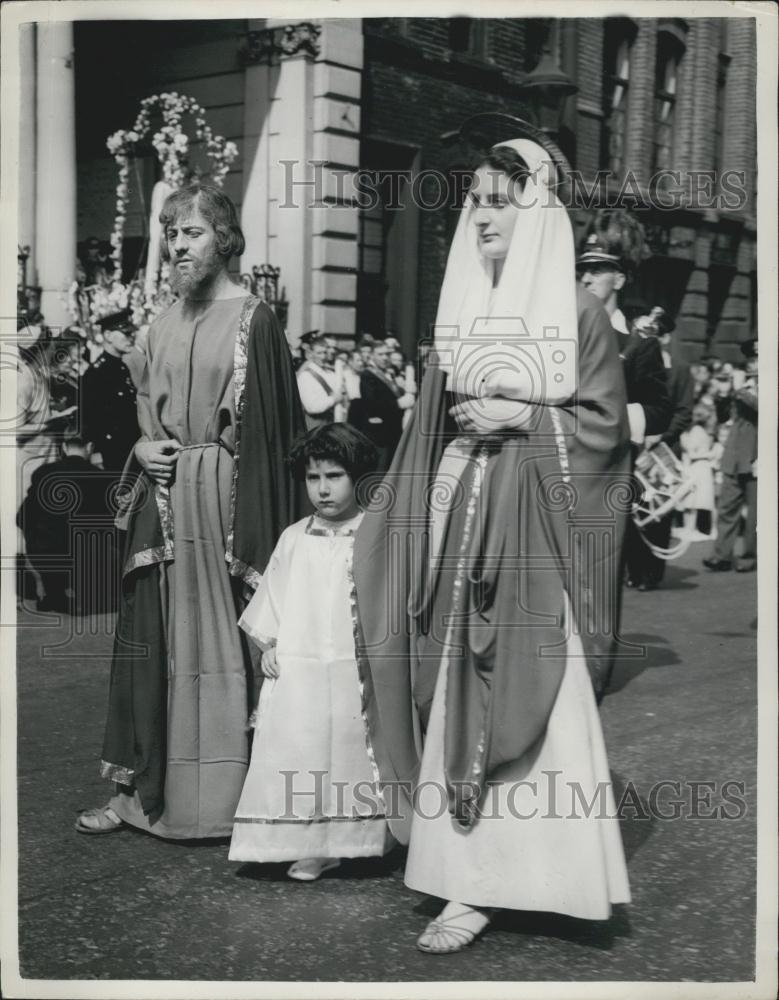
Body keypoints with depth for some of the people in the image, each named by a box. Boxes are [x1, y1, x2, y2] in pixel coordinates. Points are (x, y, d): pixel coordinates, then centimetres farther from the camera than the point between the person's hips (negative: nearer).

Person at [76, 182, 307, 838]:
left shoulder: (252, 319, -6)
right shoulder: (165, 324, 13)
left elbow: (269, 428, -10)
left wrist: (256, 534, -16)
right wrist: (142, 447, -1)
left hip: (224, 497, -6)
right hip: (164, 497, 6)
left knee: (224, 634, 0)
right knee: (151, 639, 7)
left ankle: (229, 796, 12)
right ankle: (139, 788, 17)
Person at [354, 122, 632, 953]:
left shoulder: (578, 313, 0)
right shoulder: (459, 313, 13)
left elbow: (604, 422, -3)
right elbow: (431, 429, 13)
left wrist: (518, 417, -13)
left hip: (538, 532, -4)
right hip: (464, 522, 4)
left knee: (540, 694, -6)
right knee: (462, 696, 3)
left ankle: (555, 872, 3)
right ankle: (473, 879, 11)